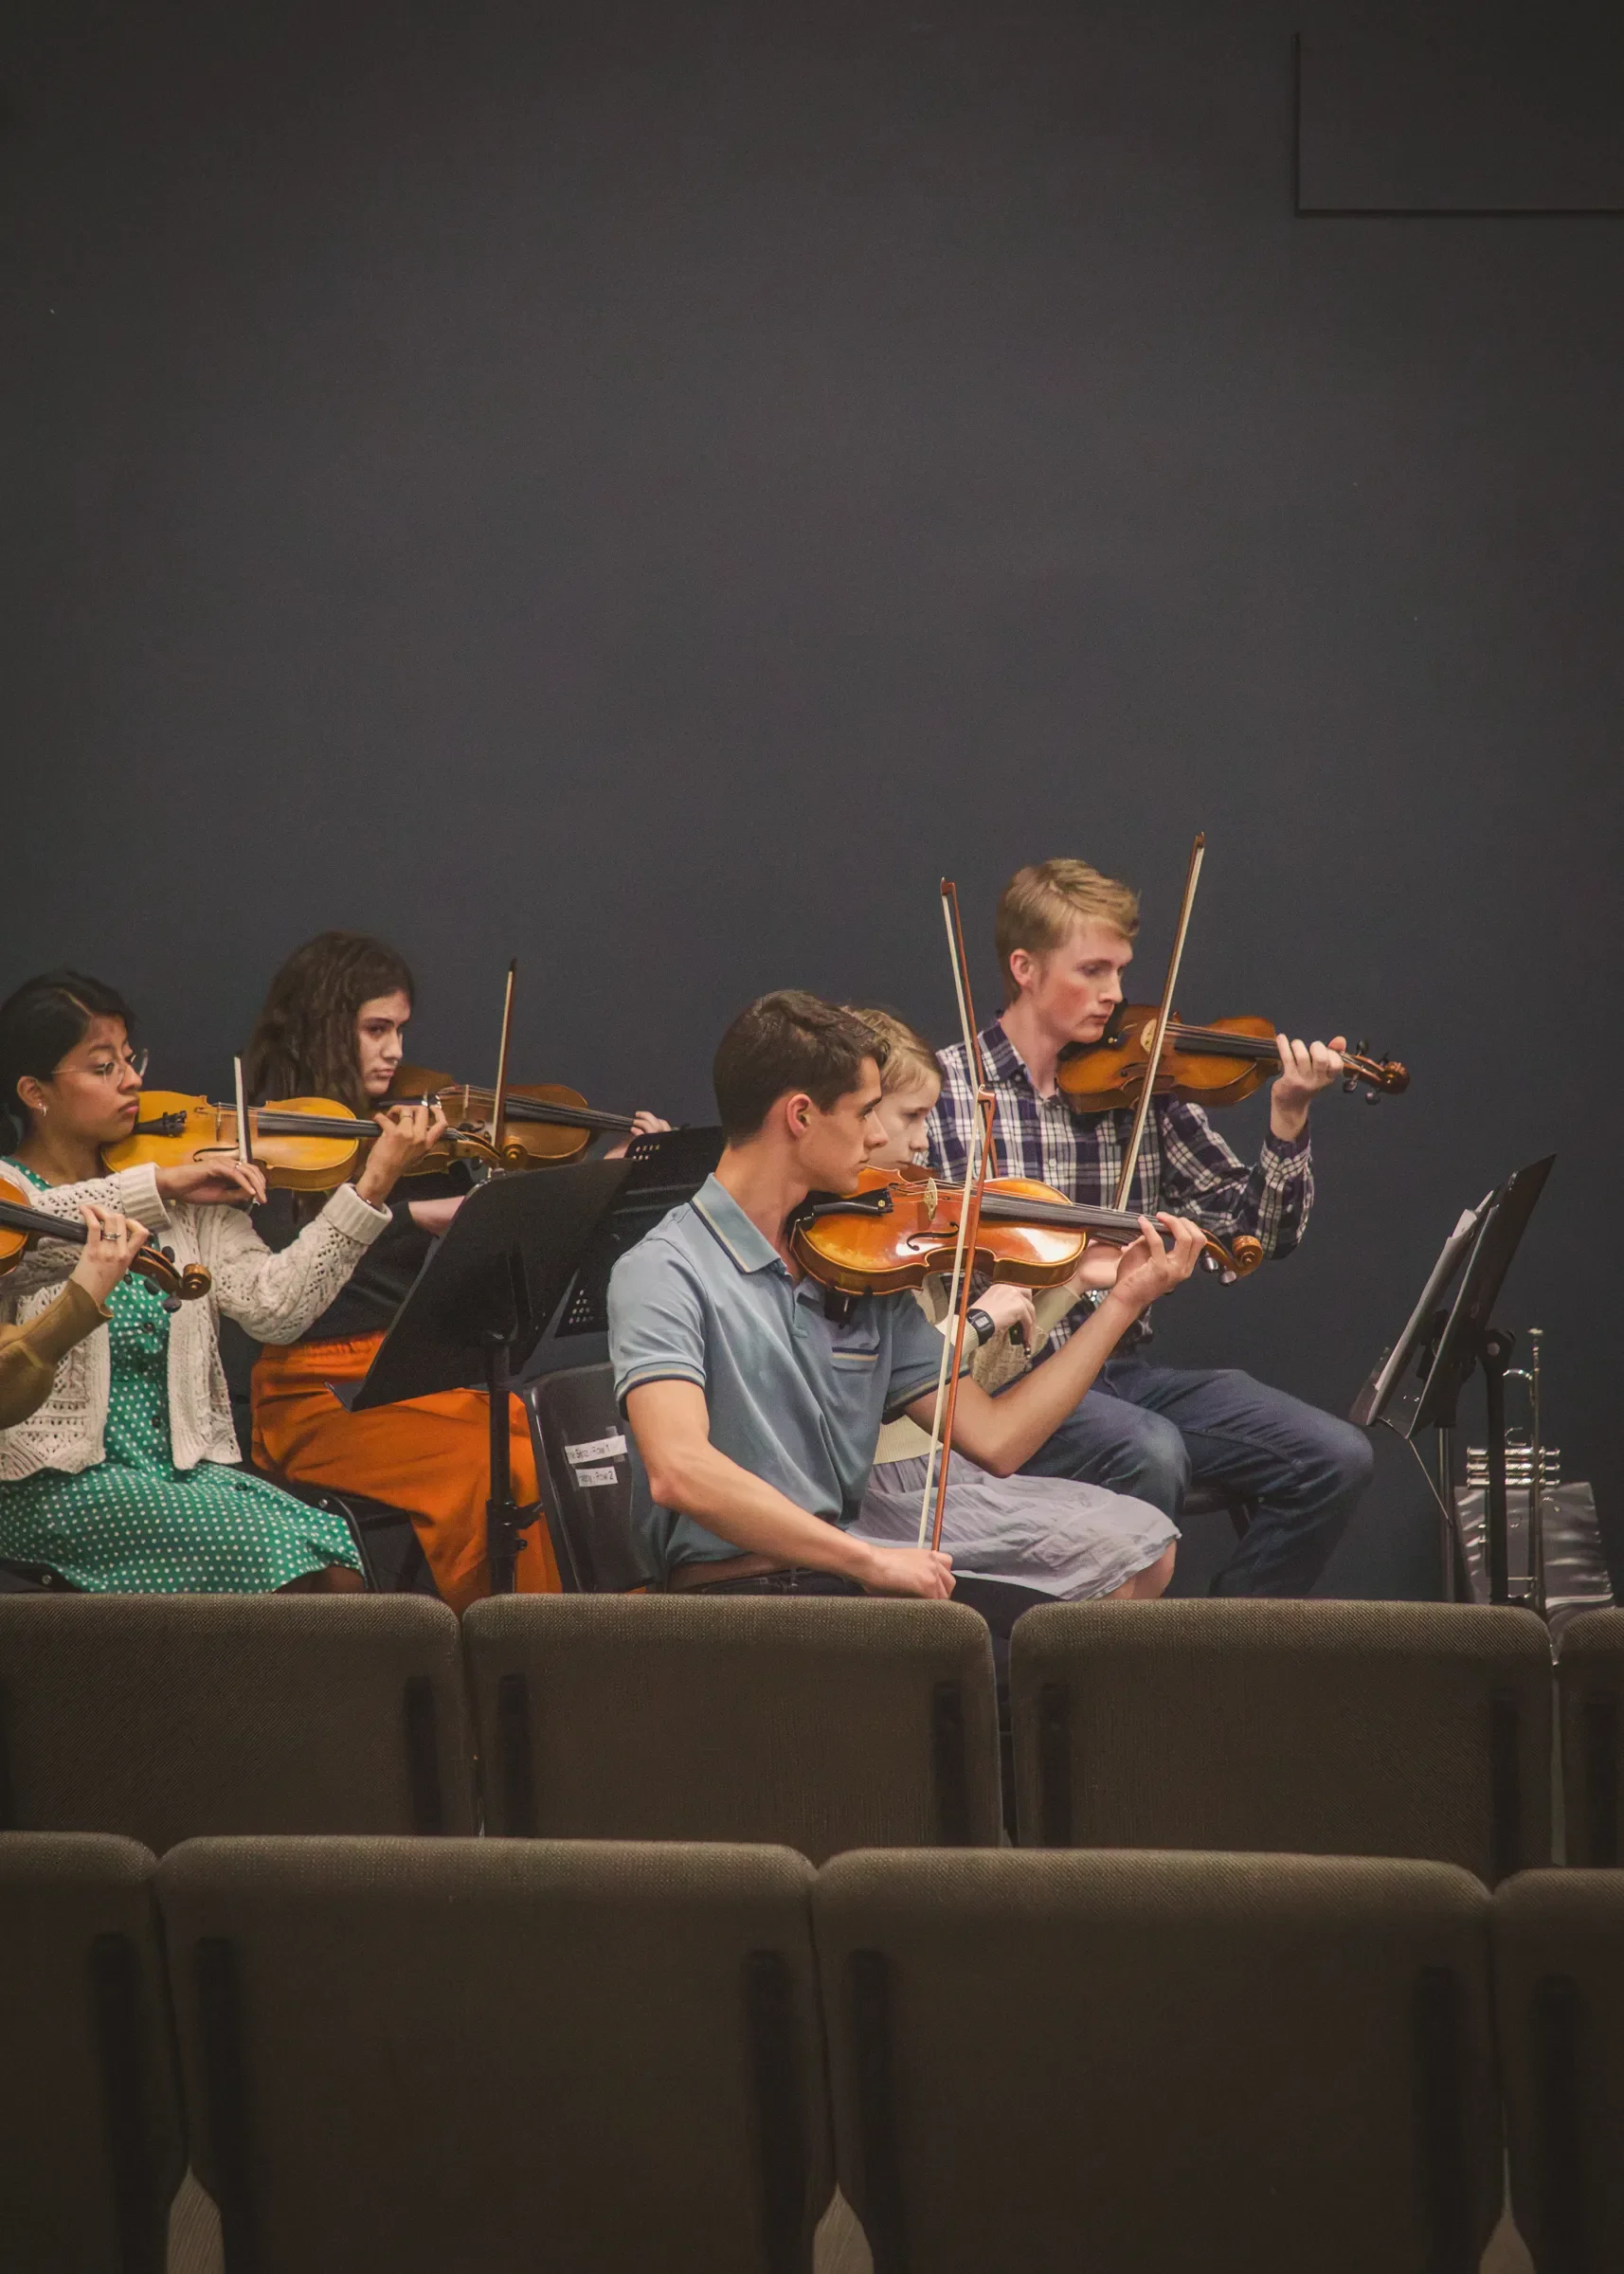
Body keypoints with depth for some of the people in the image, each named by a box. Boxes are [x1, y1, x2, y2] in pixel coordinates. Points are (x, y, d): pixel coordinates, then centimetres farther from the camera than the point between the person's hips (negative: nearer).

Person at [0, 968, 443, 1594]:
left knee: (334, 1562, -23)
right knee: (261, 1545, -28)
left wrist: (371, 1188, -8)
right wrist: (158, 1187, -28)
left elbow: (271, 1304, 0)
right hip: (51, 1487, -5)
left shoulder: (184, 1203, 14)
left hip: (183, 1470, 5)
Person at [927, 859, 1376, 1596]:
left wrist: (1287, 1119, -8)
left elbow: (1257, 1231, 9)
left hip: (1125, 1369, 5)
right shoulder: (939, 1091, -2)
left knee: (1335, 1458, -11)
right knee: (1151, 1454, -34)